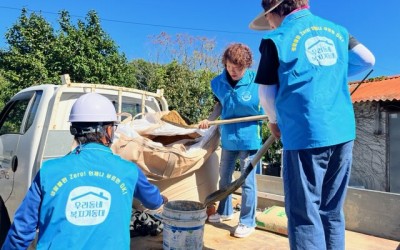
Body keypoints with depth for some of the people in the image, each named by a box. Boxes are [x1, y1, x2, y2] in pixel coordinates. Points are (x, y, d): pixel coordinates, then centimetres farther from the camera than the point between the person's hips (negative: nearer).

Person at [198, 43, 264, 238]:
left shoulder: (257, 81, -15)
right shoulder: (218, 83, -3)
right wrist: (209, 119, -3)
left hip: (249, 138, -5)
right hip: (228, 137, 5)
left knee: (247, 182, 3)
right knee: (224, 177, 18)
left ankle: (247, 222, 21)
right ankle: (225, 211, 39)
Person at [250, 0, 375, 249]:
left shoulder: (276, 39, -2)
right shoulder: (337, 30, 12)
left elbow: (266, 94, 0)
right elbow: (368, 60, 18)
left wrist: (274, 121, 18)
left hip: (305, 135, -6)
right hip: (343, 132, 6)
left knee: (305, 215, 4)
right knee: (332, 212, 16)